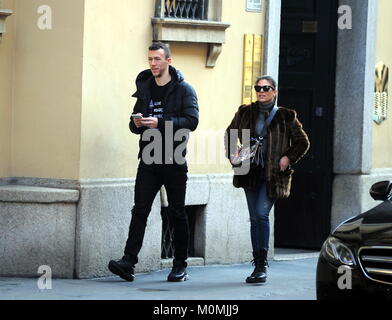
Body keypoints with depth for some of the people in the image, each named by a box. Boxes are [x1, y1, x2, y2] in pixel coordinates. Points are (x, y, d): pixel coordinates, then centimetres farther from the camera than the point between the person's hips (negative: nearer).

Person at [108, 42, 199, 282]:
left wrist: (160, 122, -22)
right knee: (140, 210, -6)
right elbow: (135, 124, 20)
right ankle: (128, 262, -13)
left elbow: (192, 121, -13)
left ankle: (181, 265, 11)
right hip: (149, 159, 4)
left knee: (177, 213, 4)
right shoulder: (145, 87, 14)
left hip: (174, 162, -4)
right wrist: (137, 123, -5)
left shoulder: (183, 89, -2)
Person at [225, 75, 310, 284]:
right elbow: (230, 135, 21)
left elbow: (302, 142, 8)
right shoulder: (245, 113, 8)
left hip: (272, 174, -4)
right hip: (251, 172, 4)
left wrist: (288, 158, -5)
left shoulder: (285, 116, 2)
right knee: (254, 219, 7)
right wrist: (233, 155, 7)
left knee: (261, 214, -18)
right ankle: (258, 266, 15)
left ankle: (262, 265, -12)